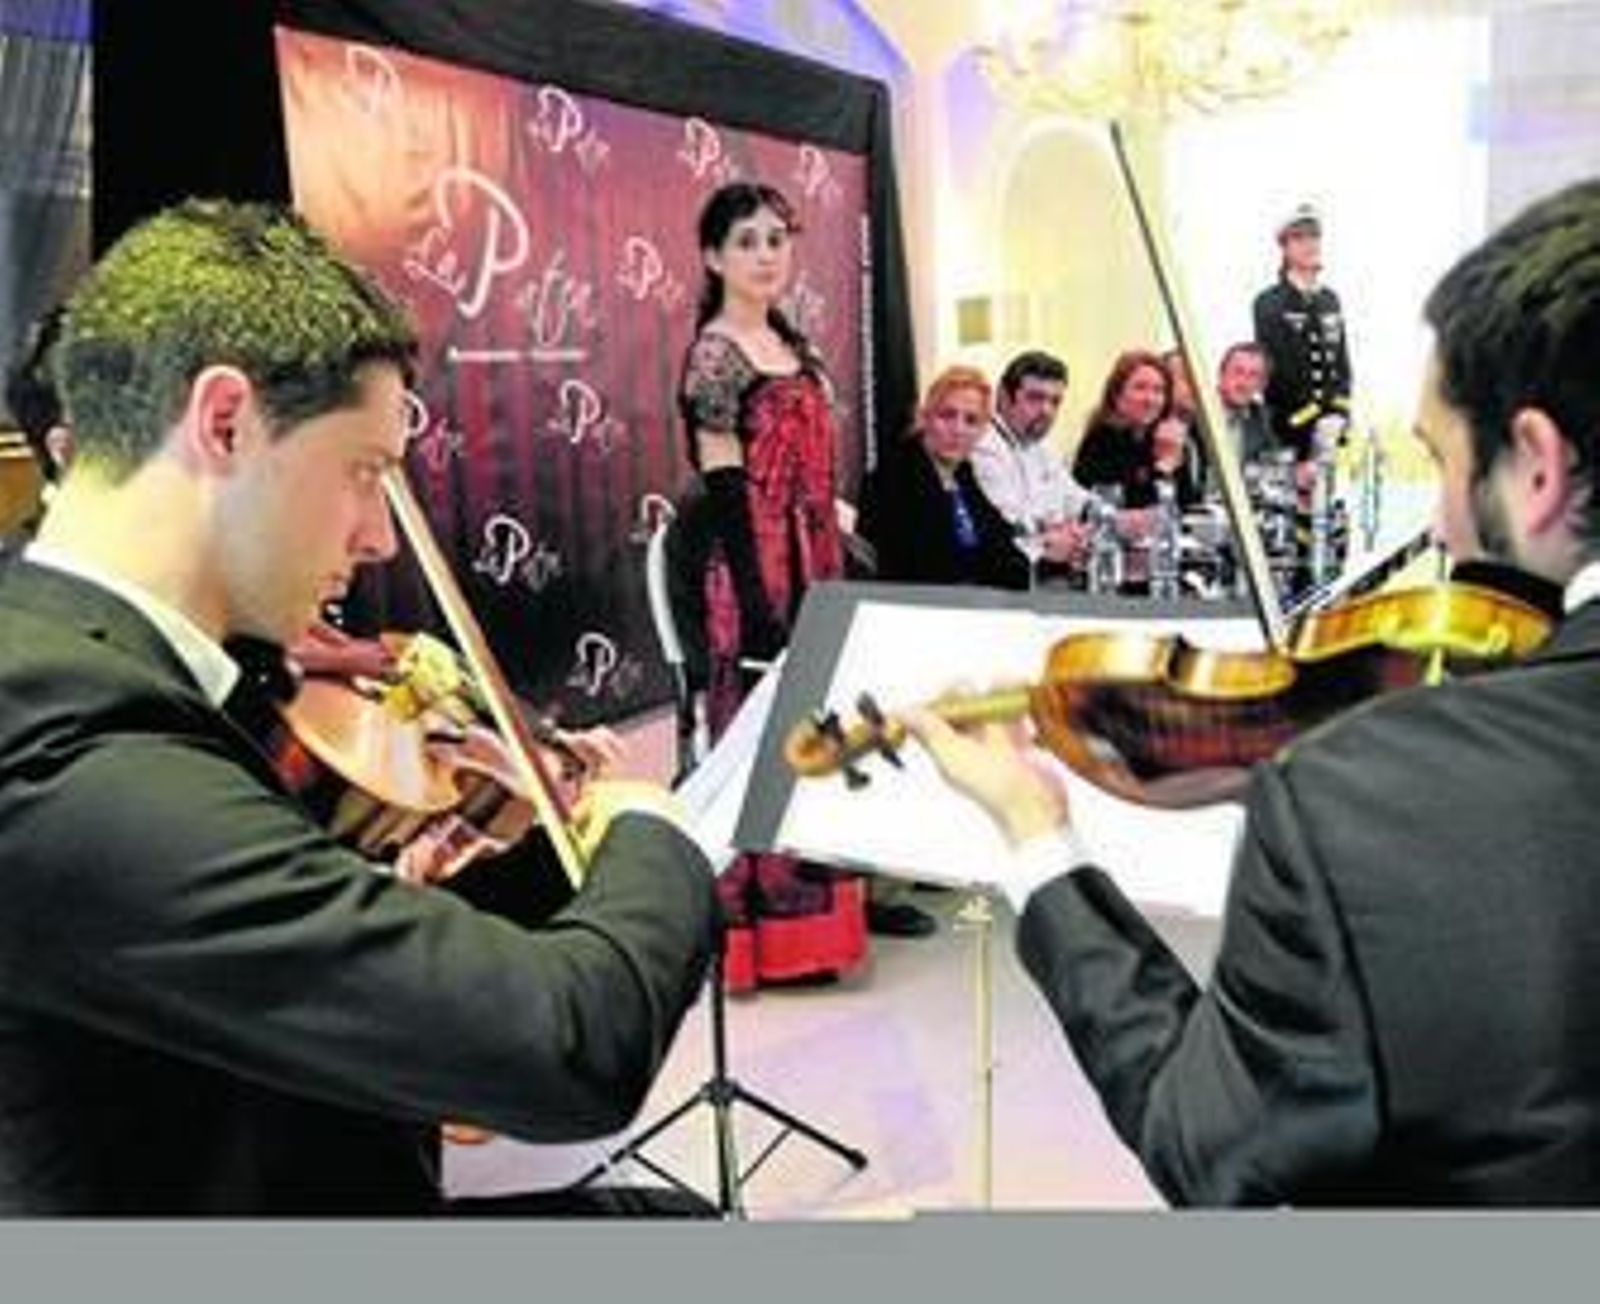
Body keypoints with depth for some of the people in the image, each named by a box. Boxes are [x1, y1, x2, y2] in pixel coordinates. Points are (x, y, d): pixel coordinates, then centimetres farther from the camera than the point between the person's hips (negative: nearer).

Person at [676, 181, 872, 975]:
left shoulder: (794, 348, 15)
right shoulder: (714, 354, -9)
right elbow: (725, 491, -16)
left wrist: (837, 563, 16)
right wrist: (761, 604, -21)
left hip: (812, 569, 8)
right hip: (754, 575, -8)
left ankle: (806, 917, 25)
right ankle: (765, 935, 8)